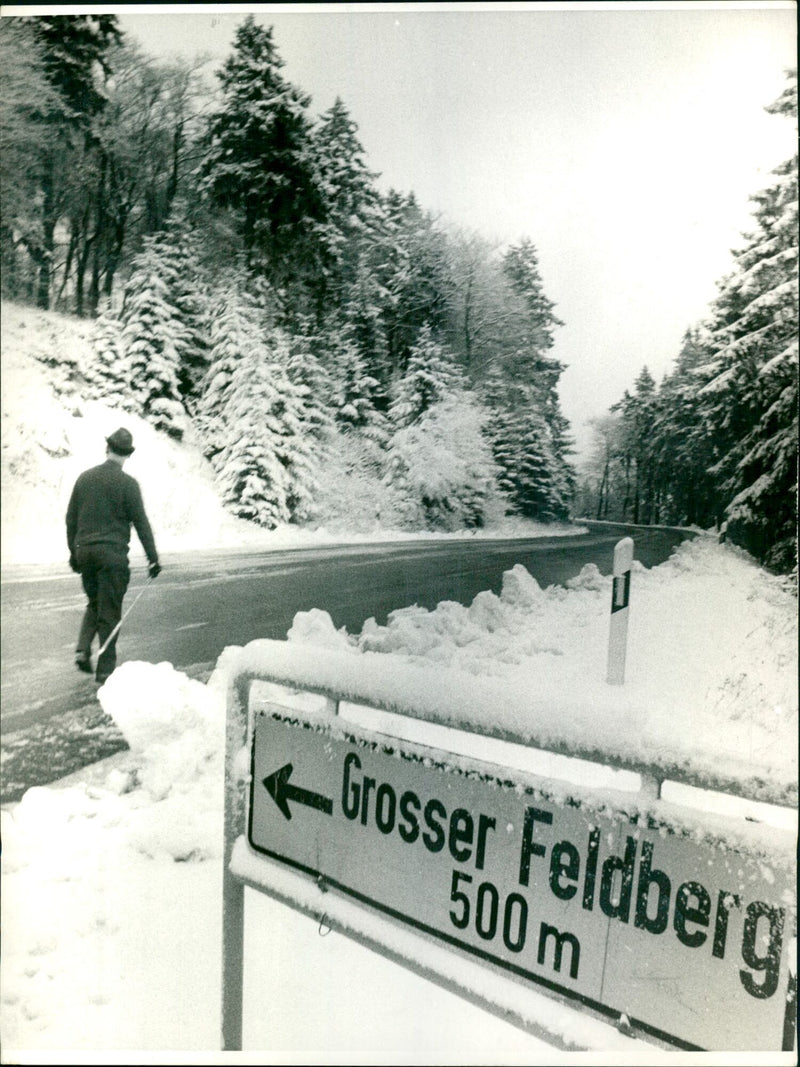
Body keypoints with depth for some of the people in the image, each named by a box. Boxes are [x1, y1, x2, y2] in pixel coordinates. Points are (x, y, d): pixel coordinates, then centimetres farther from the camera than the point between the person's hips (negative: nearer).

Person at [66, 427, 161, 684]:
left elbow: (71, 518, 13)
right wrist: (153, 558, -3)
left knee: (93, 604, 23)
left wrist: (73, 552, 22)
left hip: (84, 550, 5)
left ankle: (83, 650, 5)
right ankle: (105, 669, 7)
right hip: (112, 552, -5)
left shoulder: (84, 478, 8)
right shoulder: (127, 483, -8)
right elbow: (141, 523, -8)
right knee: (109, 611, 2)